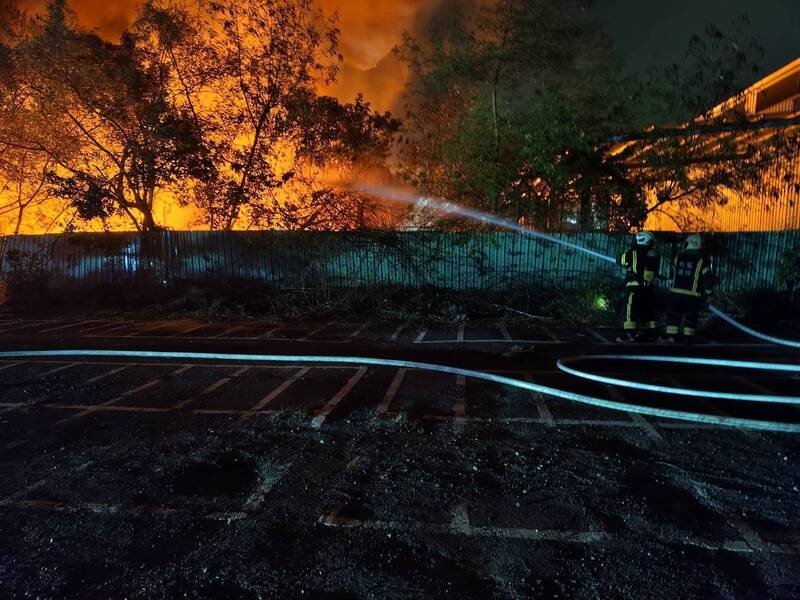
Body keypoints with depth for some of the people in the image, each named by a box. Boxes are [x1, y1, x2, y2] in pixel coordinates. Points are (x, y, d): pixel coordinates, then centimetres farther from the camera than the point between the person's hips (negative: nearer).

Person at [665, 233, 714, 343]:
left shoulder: (678, 258, 5)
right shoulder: (702, 262, -4)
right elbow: (708, 279, -6)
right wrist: (707, 296, 3)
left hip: (675, 294, 2)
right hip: (692, 297, -1)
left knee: (673, 319, 8)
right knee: (690, 320, 9)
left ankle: (671, 339, 4)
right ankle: (687, 341, 10)